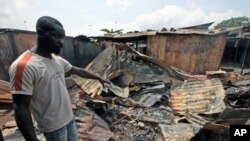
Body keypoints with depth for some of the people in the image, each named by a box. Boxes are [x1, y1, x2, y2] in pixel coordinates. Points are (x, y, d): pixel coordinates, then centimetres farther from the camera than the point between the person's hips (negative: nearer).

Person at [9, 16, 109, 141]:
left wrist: (99, 78, 18)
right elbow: (21, 108, -22)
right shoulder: (24, 65, -25)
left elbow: (79, 71, 11)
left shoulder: (58, 60, -1)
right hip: (53, 126, -7)